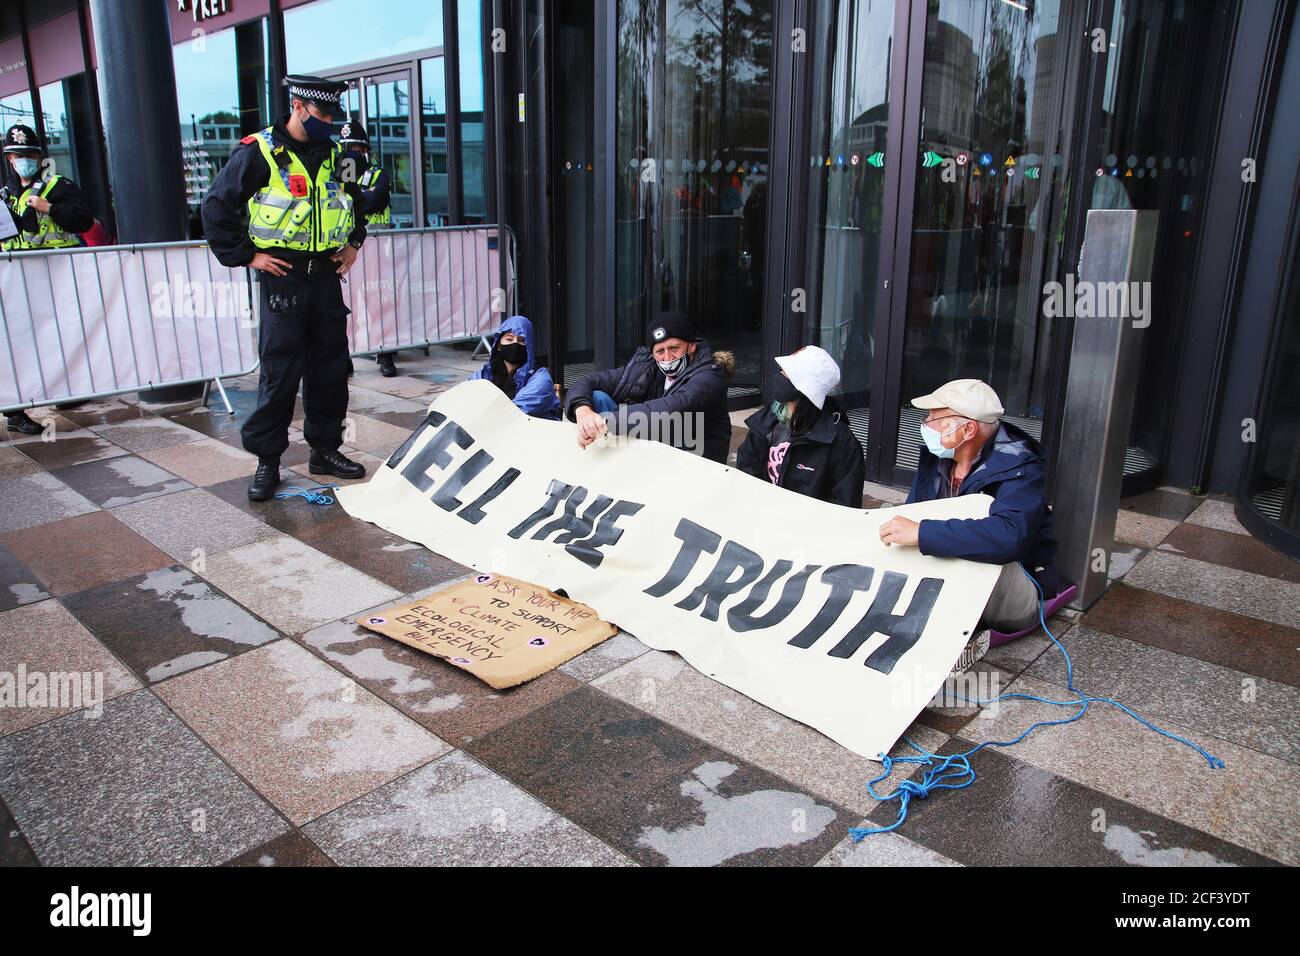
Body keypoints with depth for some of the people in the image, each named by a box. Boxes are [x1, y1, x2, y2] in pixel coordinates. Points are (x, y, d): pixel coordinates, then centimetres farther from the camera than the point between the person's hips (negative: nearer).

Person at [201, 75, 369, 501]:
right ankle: (267, 459, 6)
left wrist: (352, 243, 18)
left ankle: (326, 449, 20)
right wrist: (246, 256, -8)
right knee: (279, 372, -5)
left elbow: (355, 201, 30)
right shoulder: (257, 153, -6)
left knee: (331, 366, 8)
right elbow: (216, 207, -4)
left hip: (326, 275, 6)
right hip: (282, 276, -6)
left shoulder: (333, 155, 12)